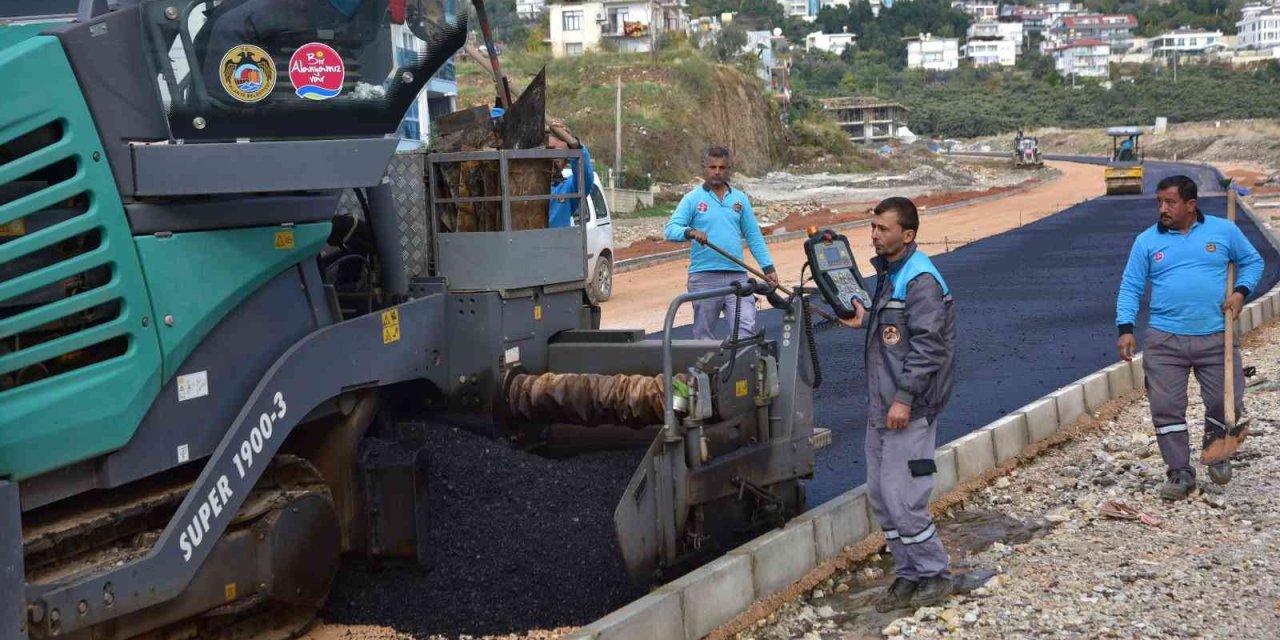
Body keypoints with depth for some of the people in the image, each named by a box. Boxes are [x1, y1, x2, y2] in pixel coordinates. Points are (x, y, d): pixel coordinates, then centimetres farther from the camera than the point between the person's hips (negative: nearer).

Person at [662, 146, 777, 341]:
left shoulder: (740, 199, 14)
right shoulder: (692, 199, 4)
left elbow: (754, 236, 15)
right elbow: (670, 229, -7)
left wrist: (768, 267, 6)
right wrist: (690, 232, -28)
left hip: (737, 276, 2)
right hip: (704, 278, -2)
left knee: (746, 329, -11)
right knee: (704, 334, 5)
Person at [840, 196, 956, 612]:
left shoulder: (921, 280, -15)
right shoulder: (888, 273, 16)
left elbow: (927, 344, -21)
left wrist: (905, 398, -23)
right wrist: (865, 321, 11)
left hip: (909, 410, -10)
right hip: (881, 406, 10)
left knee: (902, 498, -8)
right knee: (880, 496, 12)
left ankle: (935, 575, 9)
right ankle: (908, 576, 23)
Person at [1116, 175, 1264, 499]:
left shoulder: (1223, 231, 4)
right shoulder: (1147, 241, 3)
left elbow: (1252, 261, 16)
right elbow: (1130, 287, 4)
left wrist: (1241, 292, -2)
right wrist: (1125, 328, -7)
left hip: (1216, 338, 0)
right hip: (1164, 340, 0)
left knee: (1227, 404, 1)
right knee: (1166, 407, -3)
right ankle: (1180, 472, 11)